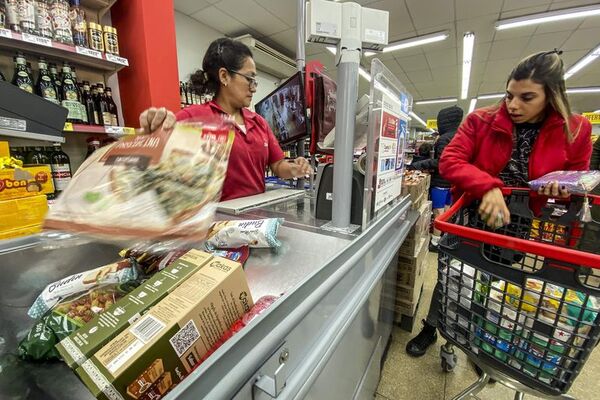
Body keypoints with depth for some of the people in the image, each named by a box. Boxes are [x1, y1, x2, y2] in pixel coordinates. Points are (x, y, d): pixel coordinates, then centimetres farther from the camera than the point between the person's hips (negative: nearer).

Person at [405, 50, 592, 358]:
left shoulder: (576, 131, -7)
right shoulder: (481, 121, -14)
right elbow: (449, 161, -24)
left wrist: (564, 186, -18)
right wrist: (489, 187, -39)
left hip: (519, 225, 2)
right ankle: (430, 329, 34)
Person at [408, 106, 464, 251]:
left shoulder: (444, 138, -18)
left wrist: (420, 164, -23)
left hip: (441, 182, -9)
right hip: (452, 180, 9)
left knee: (438, 212, -3)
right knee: (446, 210, 18)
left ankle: (435, 242, 5)